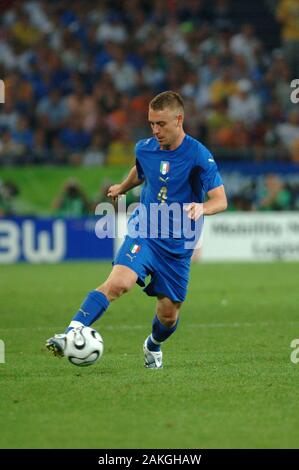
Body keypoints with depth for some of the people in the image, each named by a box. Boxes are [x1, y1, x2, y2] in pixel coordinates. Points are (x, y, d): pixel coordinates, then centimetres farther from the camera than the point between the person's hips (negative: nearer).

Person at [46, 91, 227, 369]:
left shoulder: (198, 155, -12)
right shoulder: (145, 148, 2)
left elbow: (221, 200, -16)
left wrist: (201, 208, -36)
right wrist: (122, 188, 38)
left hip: (178, 245, -1)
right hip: (144, 233, 1)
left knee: (168, 314, 8)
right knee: (118, 283, -27)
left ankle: (153, 346, 43)